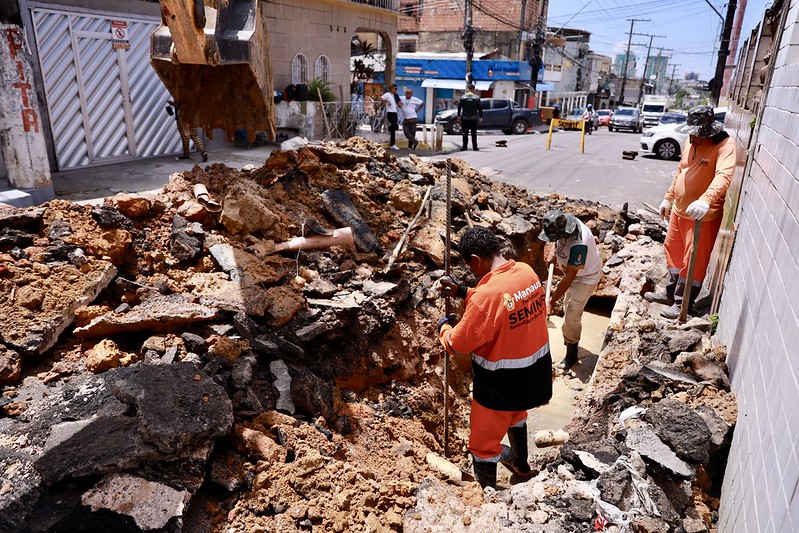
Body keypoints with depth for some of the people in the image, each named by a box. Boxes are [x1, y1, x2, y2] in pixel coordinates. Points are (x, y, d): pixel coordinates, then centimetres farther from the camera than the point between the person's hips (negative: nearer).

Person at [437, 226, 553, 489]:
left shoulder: (487, 294, -32)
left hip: (501, 383, -8)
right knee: (516, 415, 36)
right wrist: (463, 292, 8)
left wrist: (444, 326, 0)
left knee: (484, 442, 13)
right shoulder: (527, 271, -9)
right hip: (535, 371, 8)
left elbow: (457, 345, -21)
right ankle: (520, 463, 60)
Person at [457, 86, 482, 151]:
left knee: (465, 133, 4)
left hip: (465, 118, 0)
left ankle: (464, 146, 1)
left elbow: (459, 107, -2)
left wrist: (458, 116, 3)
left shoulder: (463, 97, -1)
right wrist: (480, 117, 5)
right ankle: (474, 147, 5)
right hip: (473, 118, 0)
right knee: (474, 133, 5)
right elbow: (480, 108, 0)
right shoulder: (477, 98, -1)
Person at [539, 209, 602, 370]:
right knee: (568, 307, 23)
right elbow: (556, 241, 7)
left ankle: (571, 355, 14)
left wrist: (551, 301, -33)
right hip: (573, 272, 8)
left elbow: (569, 277, -36)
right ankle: (572, 340, 46)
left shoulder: (578, 244, -42)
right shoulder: (563, 223, -20)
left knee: (571, 317, -5)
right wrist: (552, 250, -13)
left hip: (586, 278, -8)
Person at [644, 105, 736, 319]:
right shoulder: (690, 142, 7)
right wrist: (668, 198, 20)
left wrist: (705, 200, -50)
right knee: (673, 251, 19)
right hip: (679, 210, 8)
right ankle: (671, 293, 35)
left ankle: (682, 304, 13)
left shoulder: (725, 145, -18)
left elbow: (724, 176, -35)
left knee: (693, 261, 1)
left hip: (703, 216, -8)